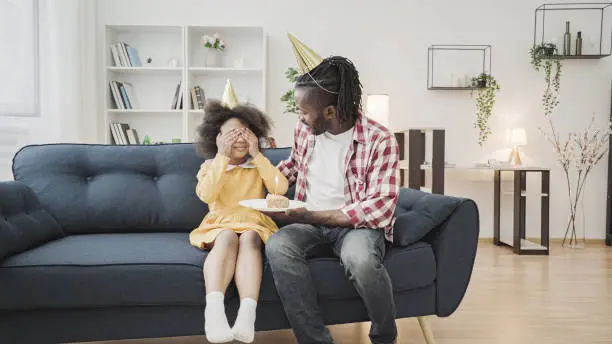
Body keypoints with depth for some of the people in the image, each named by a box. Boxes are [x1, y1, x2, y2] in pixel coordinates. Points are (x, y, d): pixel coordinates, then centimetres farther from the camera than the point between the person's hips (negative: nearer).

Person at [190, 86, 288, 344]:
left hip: (254, 223, 1)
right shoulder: (210, 166, 12)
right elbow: (206, 196, -10)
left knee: (249, 238, -35)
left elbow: (280, 188, -6)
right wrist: (222, 157, -11)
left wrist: (257, 155, -6)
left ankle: (247, 315, -52)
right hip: (221, 224, 0)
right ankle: (213, 311, -55)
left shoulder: (258, 166, 15)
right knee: (228, 238, -36)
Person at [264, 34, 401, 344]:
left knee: (359, 258, -39)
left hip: (357, 223, -4)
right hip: (309, 221, 4)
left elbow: (380, 208, -21)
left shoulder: (380, 141, -16)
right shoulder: (305, 129, 1)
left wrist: (308, 216, -23)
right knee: (277, 246, -31)